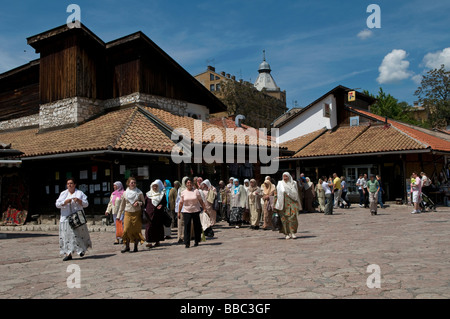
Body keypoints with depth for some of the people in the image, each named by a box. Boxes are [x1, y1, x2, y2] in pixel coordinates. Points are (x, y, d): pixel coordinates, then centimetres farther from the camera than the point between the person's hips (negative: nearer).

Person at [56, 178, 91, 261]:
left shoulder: (80, 193, 6)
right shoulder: (63, 194, 12)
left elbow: (86, 204, 1)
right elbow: (57, 204, 3)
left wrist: (78, 200, -16)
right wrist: (65, 202, -14)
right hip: (66, 218, 2)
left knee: (78, 234, 0)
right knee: (66, 235, -4)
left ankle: (82, 249, 23)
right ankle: (68, 254, -3)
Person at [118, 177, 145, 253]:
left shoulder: (139, 192, 2)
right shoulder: (125, 193, 7)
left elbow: (144, 202, 9)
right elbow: (122, 204, 14)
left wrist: (139, 203, -13)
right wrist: (119, 214, 14)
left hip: (137, 213, -1)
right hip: (128, 213, 1)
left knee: (137, 230, 0)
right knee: (126, 229, -8)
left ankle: (136, 246, 13)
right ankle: (127, 246, 6)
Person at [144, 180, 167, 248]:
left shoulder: (162, 194, 6)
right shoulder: (148, 194, 8)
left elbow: (165, 203, 8)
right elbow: (145, 203, 9)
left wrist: (162, 205, -12)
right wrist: (145, 211, 0)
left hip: (158, 214, 0)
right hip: (150, 213, 0)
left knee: (158, 227, 5)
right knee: (149, 227, -7)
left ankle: (158, 241, 17)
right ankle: (149, 242, -6)